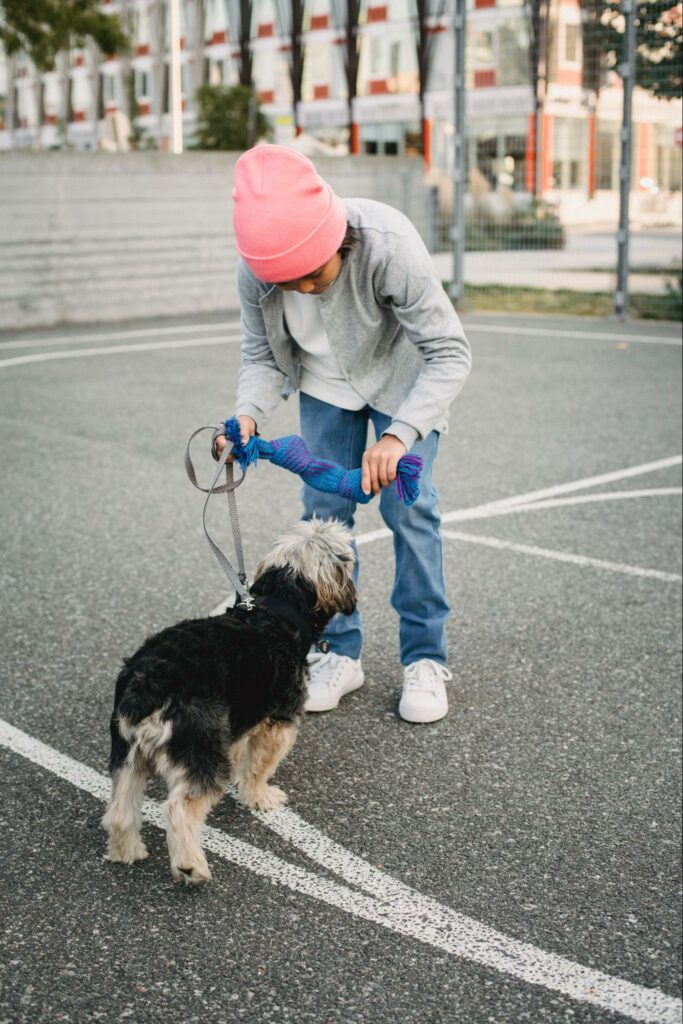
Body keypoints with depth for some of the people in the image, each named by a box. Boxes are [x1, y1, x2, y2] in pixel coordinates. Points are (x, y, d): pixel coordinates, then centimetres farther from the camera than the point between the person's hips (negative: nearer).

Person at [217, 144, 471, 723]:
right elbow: (263, 356, -11)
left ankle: (426, 659, 4)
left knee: (408, 506, -9)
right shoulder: (255, 269, -28)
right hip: (325, 384, 3)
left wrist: (400, 435, -47)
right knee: (324, 511, 0)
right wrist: (249, 415, -33)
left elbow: (450, 353, -34)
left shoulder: (388, 245, -39)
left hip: (402, 377, -3)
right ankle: (340, 653, 14)